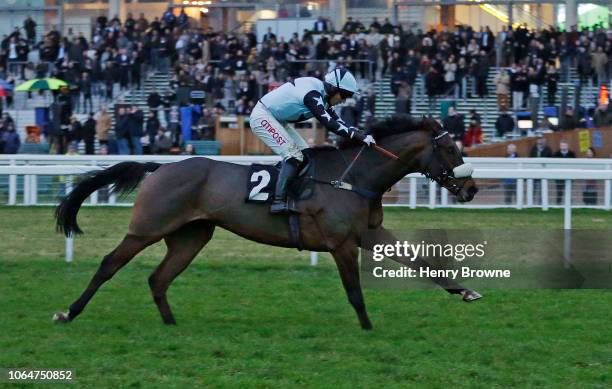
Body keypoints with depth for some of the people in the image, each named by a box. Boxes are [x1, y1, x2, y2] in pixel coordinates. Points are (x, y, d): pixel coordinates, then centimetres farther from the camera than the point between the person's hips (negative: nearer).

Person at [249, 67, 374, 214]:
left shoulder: (322, 94, 3)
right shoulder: (312, 94, -27)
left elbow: (337, 120, 8)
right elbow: (329, 123, -33)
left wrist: (359, 133, -5)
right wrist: (357, 135, -33)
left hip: (276, 119, 10)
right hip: (262, 117, -10)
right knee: (293, 155, -20)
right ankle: (279, 202, -27)